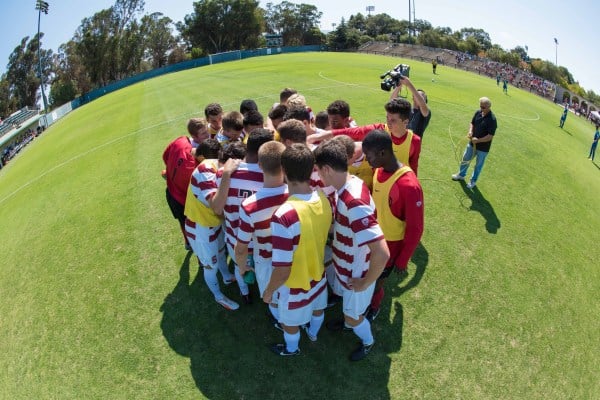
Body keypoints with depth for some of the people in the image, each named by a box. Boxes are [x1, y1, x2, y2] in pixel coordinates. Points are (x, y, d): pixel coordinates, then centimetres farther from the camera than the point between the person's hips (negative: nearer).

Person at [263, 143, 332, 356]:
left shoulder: (284, 216, -39)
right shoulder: (323, 199, -18)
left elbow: (282, 271, -31)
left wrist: (268, 291, -13)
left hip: (295, 284, -5)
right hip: (318, 274, 6)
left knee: (290, 322, 27)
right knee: (317, 308, 35)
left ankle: (291, 349, 57)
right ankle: (313, 333, 66)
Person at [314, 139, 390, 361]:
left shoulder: (354, 203, -40)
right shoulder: (351, 183, -11)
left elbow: (382, 253, -42)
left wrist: (365, 283, -27)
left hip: (356, 274, -8)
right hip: (346, 265, 8)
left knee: (353, 315, 20)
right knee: (346, 303, 34)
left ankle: (368, 342, 49)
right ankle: (350, 321, 64)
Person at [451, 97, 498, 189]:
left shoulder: (492, 119, -24)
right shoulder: (478, 112, -7)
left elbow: (490, 136, -23)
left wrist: (478, 140, -30)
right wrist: (470, 131, -11)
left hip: (483, 147, -5)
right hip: (472, 143, 6)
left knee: (478, 165, 13)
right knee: (465, 159, 21)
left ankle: (473, 181, 32)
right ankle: (461, 175, 43)